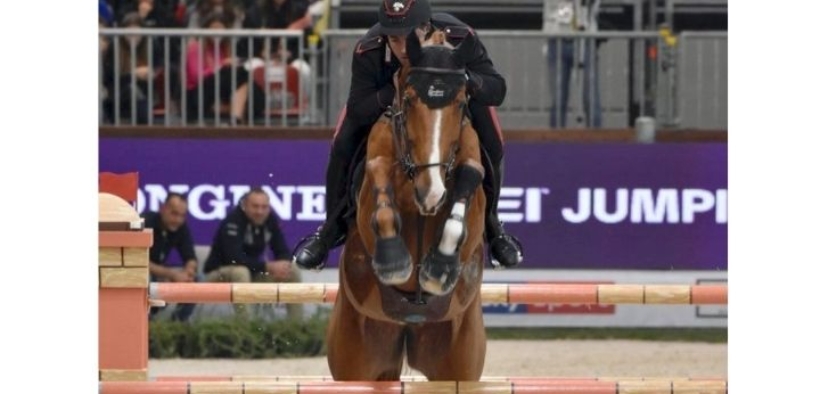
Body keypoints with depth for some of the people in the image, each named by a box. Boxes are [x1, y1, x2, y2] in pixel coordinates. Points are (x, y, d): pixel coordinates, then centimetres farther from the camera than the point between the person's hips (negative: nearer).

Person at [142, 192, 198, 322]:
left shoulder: (181, 227, -6)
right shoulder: (146, 223, -26)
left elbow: (191, 259, -3)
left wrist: (188, 270, -29)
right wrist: (172, 274, -36)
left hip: (157, 272, 6)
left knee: (192, 279, -10)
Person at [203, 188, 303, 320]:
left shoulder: (271, 220, -4)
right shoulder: (232, 222, -26)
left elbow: (283, 251, 0)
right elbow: (234, 258, -35)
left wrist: (282, 265, -25)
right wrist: (268, 266, -33)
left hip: (253, 271, 7)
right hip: (219, 272, -7)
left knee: (292, 273, -4)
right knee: (240, 272, -39)